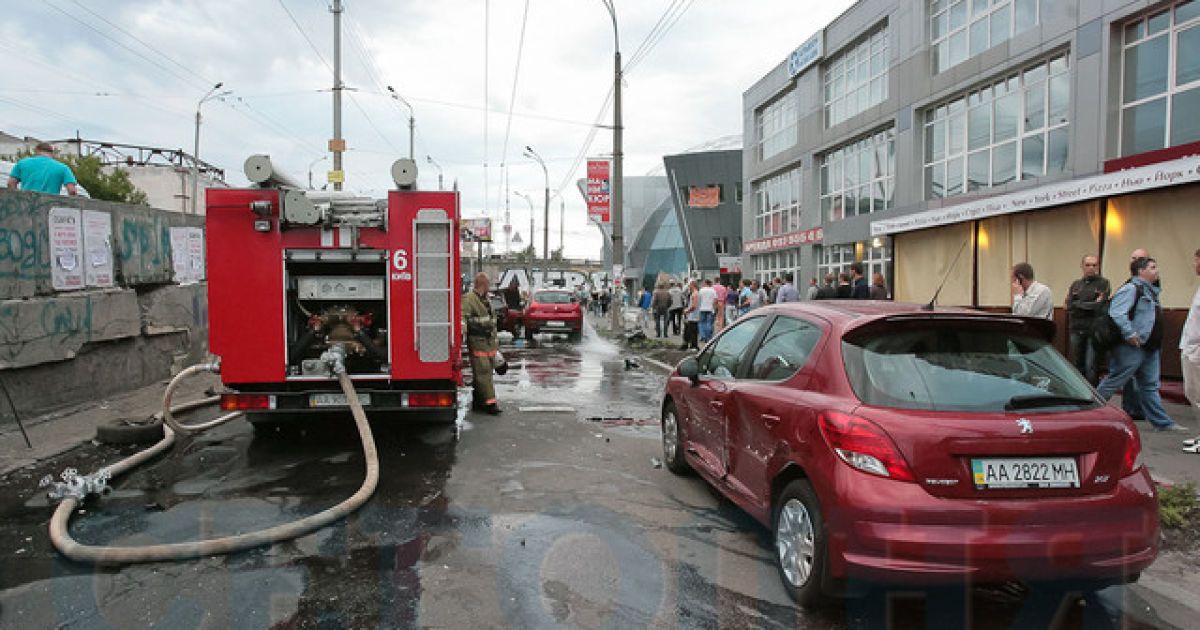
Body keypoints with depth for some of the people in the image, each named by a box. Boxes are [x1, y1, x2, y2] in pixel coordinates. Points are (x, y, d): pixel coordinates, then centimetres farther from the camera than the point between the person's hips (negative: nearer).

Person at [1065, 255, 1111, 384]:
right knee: (1078, 365, 11)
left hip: (1094, 330, -4)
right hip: (1076, 330, 4)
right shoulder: (1075, 285, 13)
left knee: (1091, 367, -8)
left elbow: (1101, 306, -11)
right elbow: (1068, 306, 0)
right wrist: (1091, 305, -7)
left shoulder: (1103, 283, 1)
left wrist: (1078, 304, -4)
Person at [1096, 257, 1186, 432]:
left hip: (1150, 348, 10)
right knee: (1114, 381, -5)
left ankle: (1163, 422, 18)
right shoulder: (1131, 289, -13)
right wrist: (1129, 334, -26)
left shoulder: (1151, 291, 19)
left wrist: (1157, 343, 18)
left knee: (1150, 386, 13)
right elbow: (1116, 313, -25)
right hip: (1132, 347, -10)